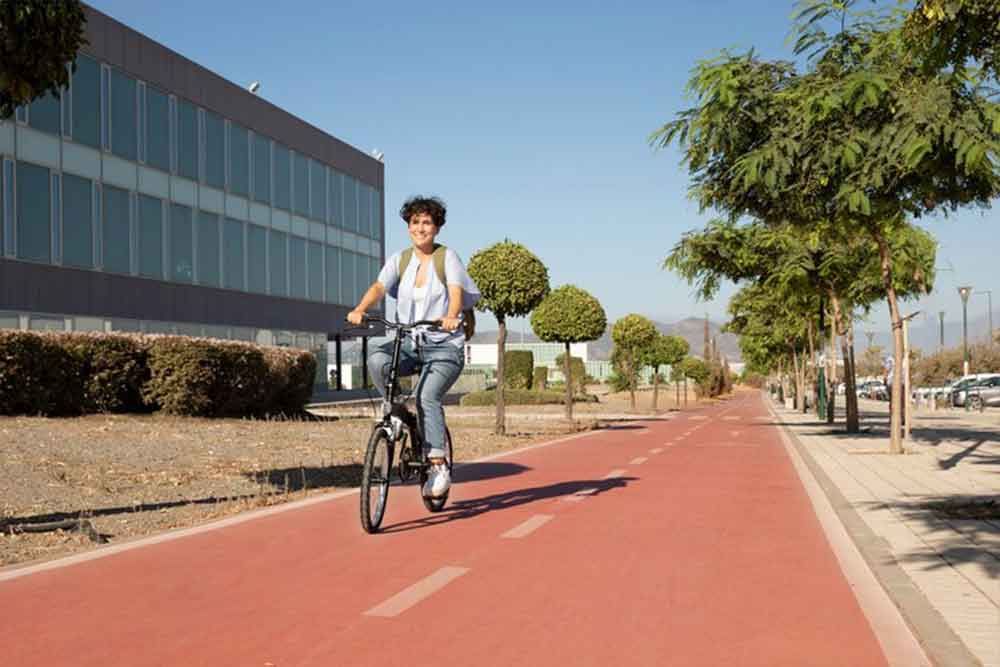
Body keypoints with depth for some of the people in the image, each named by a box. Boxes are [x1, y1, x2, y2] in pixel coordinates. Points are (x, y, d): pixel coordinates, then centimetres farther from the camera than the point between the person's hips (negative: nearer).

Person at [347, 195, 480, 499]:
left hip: (444, 346, -3)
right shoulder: (399, 259, 7)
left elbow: (456, 291, -18)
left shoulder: (448, 257, -2)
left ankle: (439, 468, -18)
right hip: (409, 343, 4)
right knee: (376, 360, -27)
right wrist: (359, 309, -28)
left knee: (427, 396, -25)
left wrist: (451, 317, -40)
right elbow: (379, 286, -7)